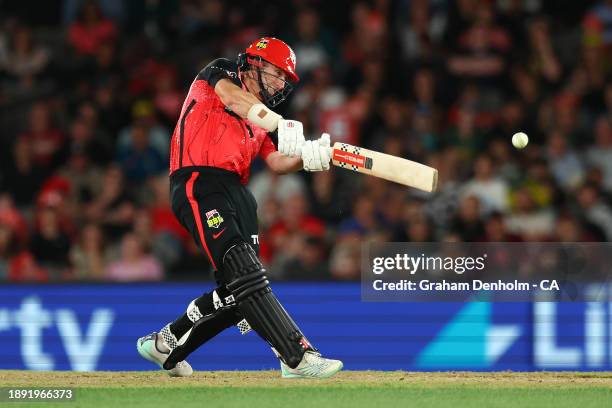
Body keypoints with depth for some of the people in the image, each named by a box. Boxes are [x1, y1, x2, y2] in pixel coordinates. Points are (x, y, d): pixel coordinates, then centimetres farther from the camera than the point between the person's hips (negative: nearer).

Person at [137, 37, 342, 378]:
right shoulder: (221, 74, 6)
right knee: (244, 273, -20)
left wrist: (309, 157, -7)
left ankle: (165, 345, 23)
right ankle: (298, 357, -32)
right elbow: (233, 98, -17)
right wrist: (280, 125, -31)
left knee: (238, 293, 5)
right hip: (199, 184, -9)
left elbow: (277, 162, 14)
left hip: (237, 193, 9)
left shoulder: (262, 114, 26)